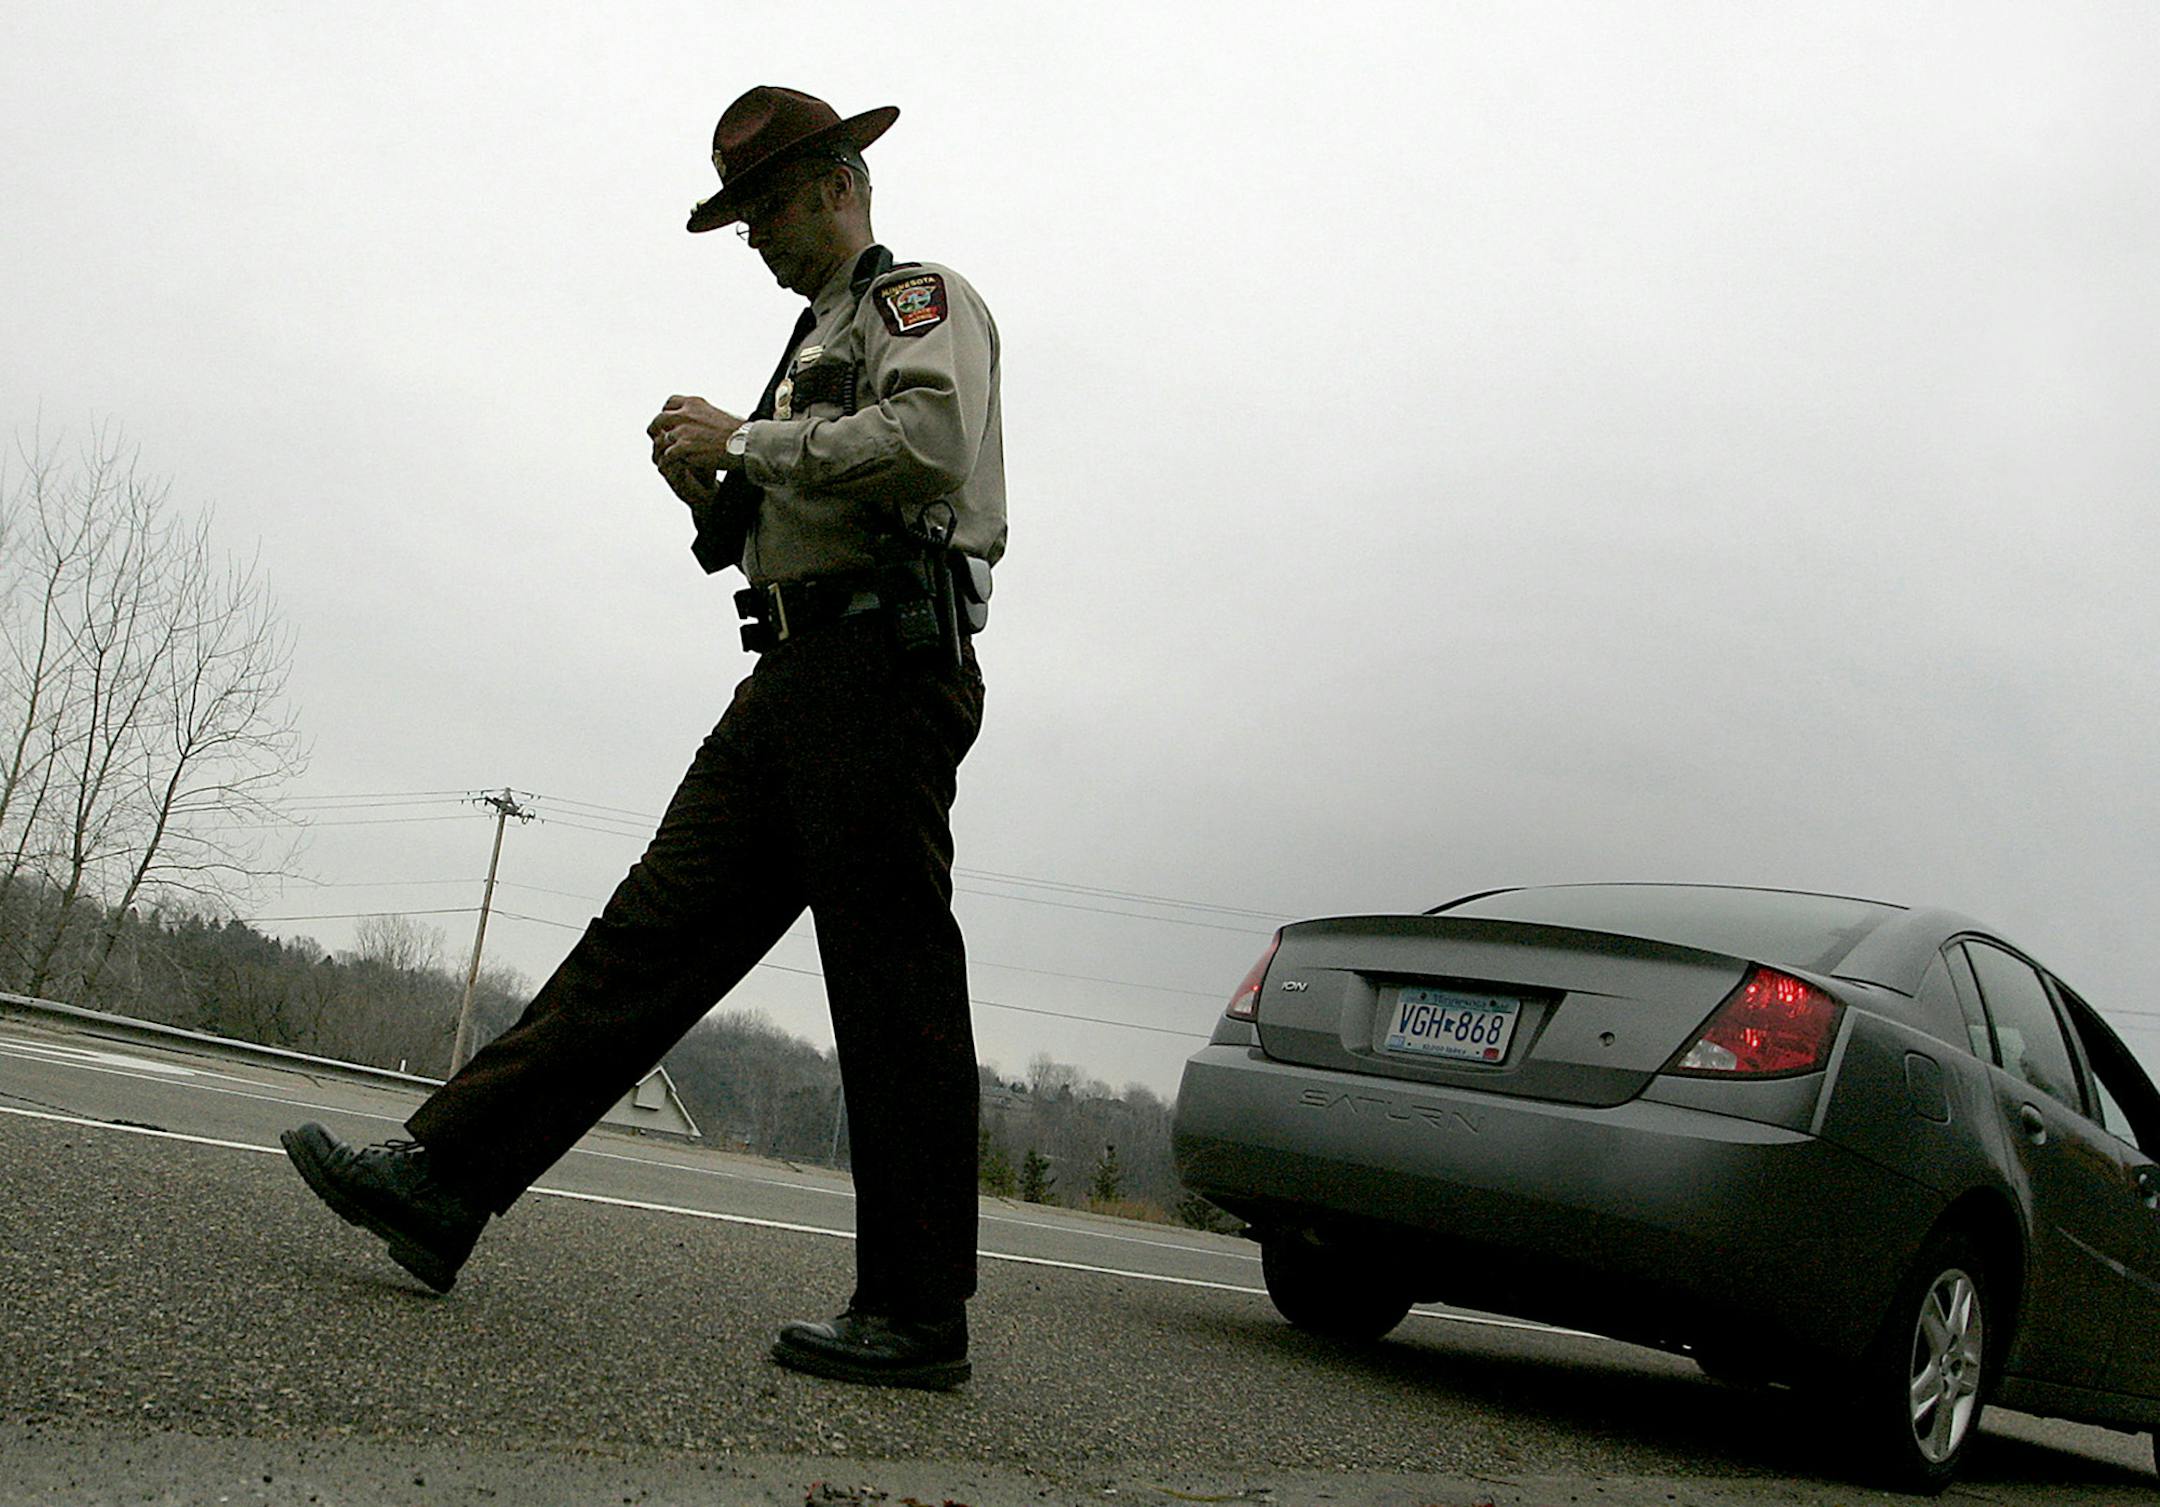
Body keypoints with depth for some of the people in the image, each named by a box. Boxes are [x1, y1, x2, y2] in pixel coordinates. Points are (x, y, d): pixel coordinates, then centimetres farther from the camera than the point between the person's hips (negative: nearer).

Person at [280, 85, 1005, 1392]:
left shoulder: (922, 295, 3)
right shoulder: (821, 341, 32)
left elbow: (932, 442, -19)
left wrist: (748, 443, -10)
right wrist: (713, 488, 10)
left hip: (886, 666, -9)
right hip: (793, 679, 9)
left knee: (894, 987, -9)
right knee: (653, 933, 0)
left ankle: (919, 1314, -5)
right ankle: (448, 1178, -2)